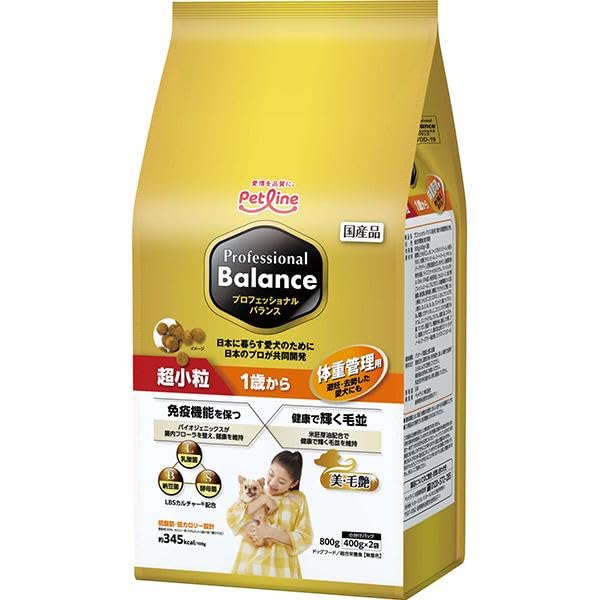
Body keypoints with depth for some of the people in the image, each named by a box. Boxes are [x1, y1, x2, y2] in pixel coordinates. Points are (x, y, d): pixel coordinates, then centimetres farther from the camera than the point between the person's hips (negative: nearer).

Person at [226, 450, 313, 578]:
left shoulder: (298, 500, 3)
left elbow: (304, 539, -5)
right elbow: (232, 520, -10)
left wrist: (270, 532, -16)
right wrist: (263, 497, -11)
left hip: (282, 571, -1)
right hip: (249, 567, 1)